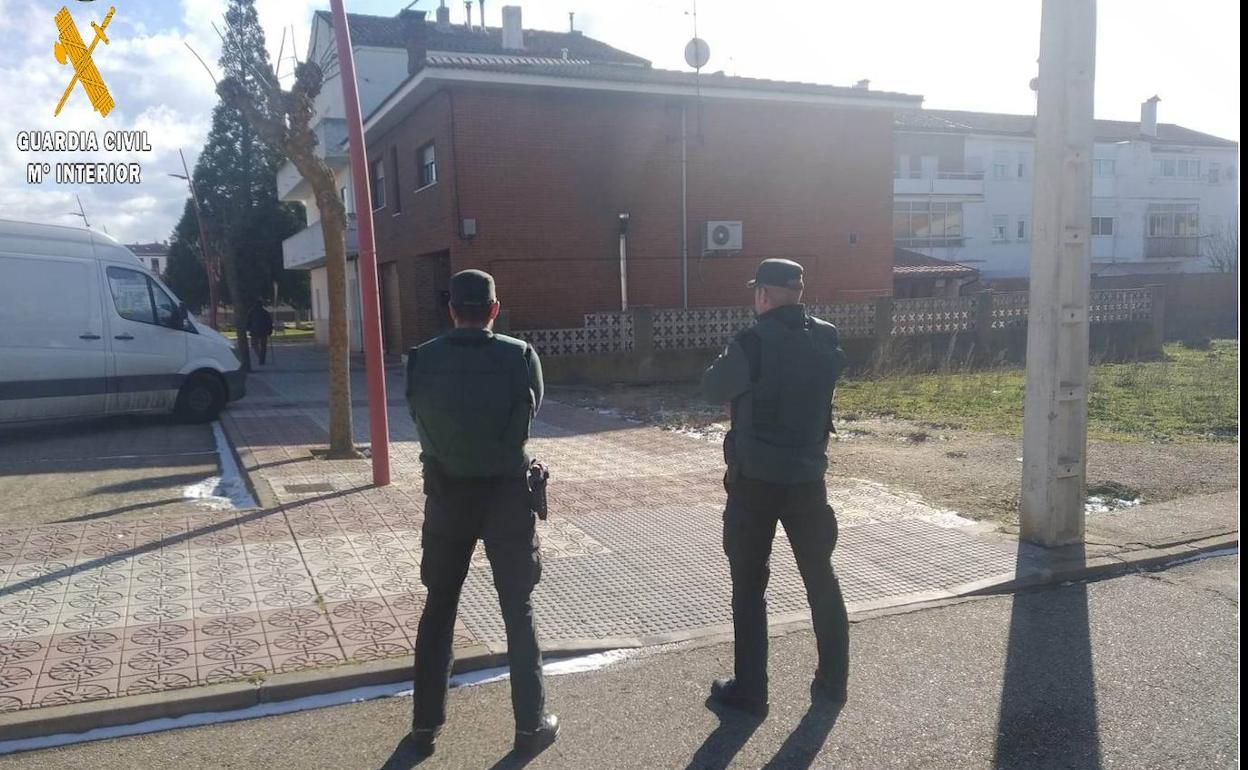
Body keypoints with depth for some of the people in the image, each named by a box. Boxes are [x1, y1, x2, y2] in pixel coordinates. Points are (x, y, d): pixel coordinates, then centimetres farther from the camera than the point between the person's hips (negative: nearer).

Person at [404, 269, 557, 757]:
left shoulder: (422, 360, -9)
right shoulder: (519, 356, -12)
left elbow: (420, 421, 5)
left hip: (446, 495, 2)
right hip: (506, 495, -1)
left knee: (438, 609, 16)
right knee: (518, 611, 11)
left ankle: (425, 724, 24)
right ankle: (530, 724, 20)